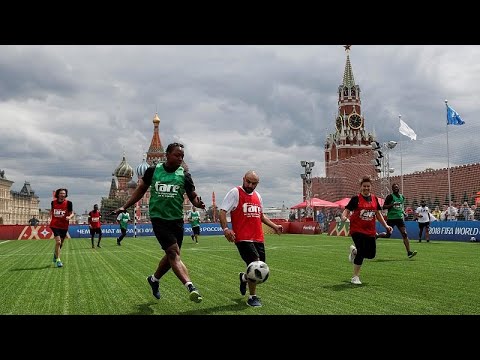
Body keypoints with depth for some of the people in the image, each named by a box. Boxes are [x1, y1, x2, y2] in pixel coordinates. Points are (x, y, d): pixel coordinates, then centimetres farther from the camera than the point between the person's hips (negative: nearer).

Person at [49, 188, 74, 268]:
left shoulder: (68, 203, -6)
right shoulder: (53, 202, -1)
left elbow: (72, 213, -2)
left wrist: (69, 217, -22)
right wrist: (51, 218, 8)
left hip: (64, 226, 2)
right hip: (55, 225, -1)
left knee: (61, 243, 15)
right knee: (58, 242, -16)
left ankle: (55, 254, 45)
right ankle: (58, 260, -6)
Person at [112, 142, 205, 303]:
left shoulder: (184, 175, 1)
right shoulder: (153, 170, -1)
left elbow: (193, 196, 1)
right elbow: (141, 190, 12)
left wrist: (198, 203, -23)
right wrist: (124, 207, 9)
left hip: (177, 219, 3)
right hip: (158, 218, -3)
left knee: (171, 256, 13)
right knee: (174, 252, -17)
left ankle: (154, 279, 40)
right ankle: (191, 287, -26)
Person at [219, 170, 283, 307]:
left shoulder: (257, 196, 17)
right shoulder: (235, 192, -4)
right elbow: (222, 211, -10)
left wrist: (274, 226, 20)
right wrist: (225, 229, -24)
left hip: (258, 238, 7)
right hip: (243, 238, -7)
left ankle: (244, 278, 44)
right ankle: (252, 297, 2)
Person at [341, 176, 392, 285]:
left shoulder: (374, 199, 8)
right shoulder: (356, 198, -6)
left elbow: (378, 214, 16)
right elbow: (347, 210, -7)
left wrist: (386, 226, 9)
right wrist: (344, 217, -29)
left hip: (370, 231, 5)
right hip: (357, 230, -5)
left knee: (371, 254, 4)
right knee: (361, 252, -12)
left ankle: (354, 250, 35)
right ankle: (355, 277, 5)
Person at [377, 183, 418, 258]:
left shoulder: (402, 197, 12)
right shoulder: (390, 196, -6)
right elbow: (384, 207, -10)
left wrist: (403, 212, 10)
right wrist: (392, 204, -23)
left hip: (400, 218, 4)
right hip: (391, 218, -4)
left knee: (404, 234, -7)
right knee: (388, 235, -4)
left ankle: (409, 252, -8)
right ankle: (377, 235, 26)